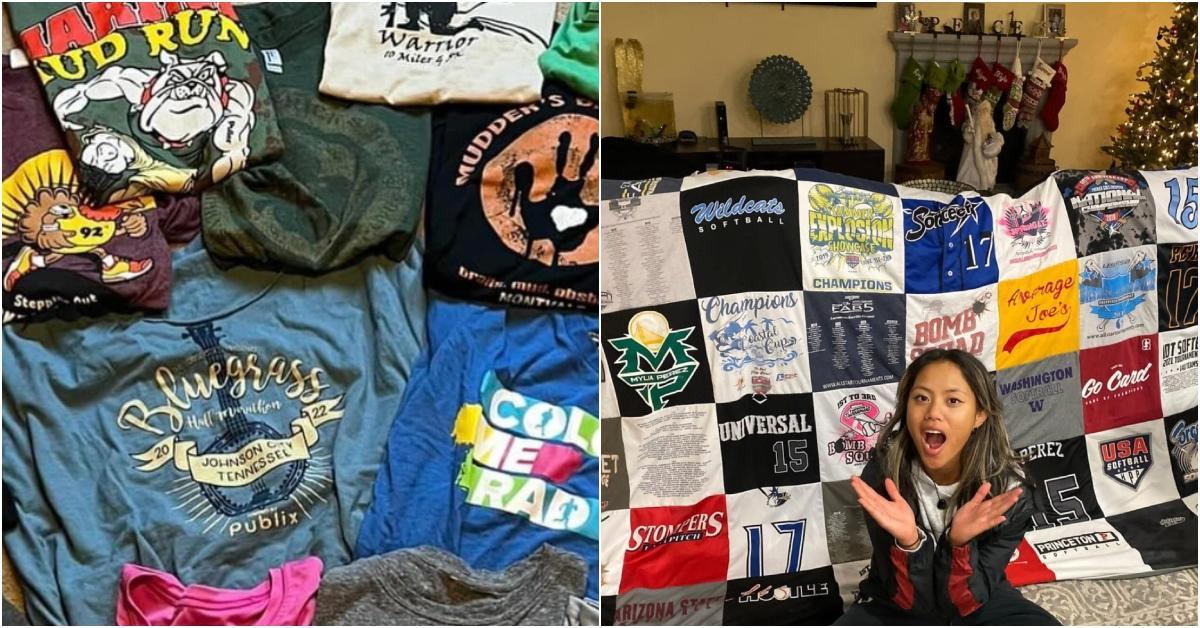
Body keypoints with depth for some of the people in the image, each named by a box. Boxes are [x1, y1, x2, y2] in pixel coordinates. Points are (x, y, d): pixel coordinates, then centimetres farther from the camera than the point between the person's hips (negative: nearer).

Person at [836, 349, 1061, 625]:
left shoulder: (1009, 489, -19)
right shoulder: (881, 474, -21)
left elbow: (965, 601, -18)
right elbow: (910, 599, -18)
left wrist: (960, 542, -36)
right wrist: (908, 542, -37)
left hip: (979, 604, 1)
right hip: (898, 605, -1)